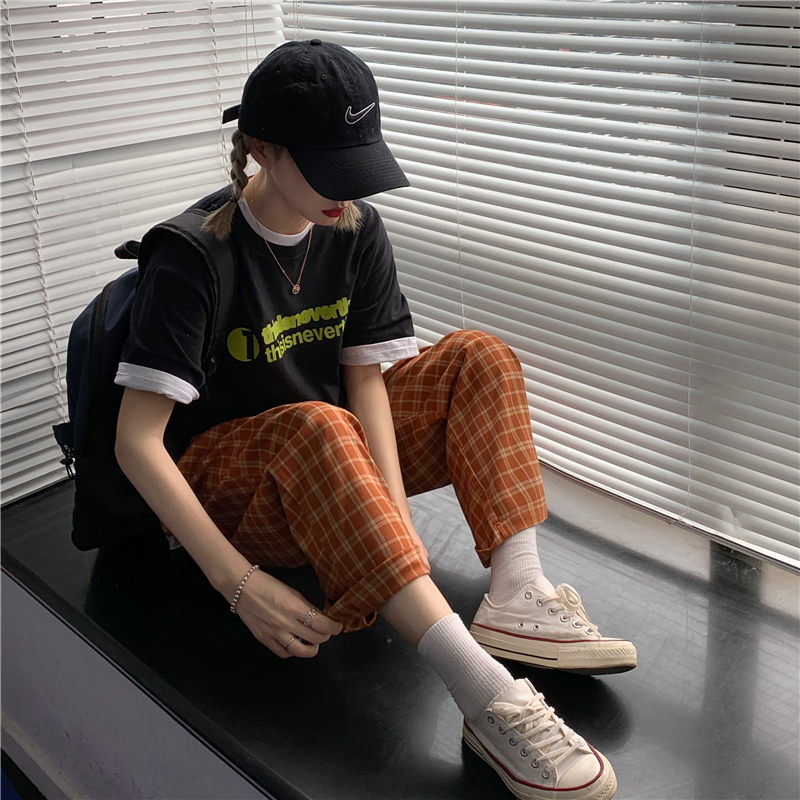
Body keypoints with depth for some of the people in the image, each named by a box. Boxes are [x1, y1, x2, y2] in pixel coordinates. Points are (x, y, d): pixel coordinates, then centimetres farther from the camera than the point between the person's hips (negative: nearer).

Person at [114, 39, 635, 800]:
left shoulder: (355, 228, -4)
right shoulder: (194, 257, -19)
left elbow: (366, 378, -10)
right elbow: (136, 438, -25)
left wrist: (398, 520, -25)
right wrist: (237, 581, -34)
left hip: (339, 467, 6)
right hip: (228, 480, -5)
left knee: (478, 359, -11)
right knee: (314, 427, -39)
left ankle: (516, 594, -29)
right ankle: (487, 694, -46)